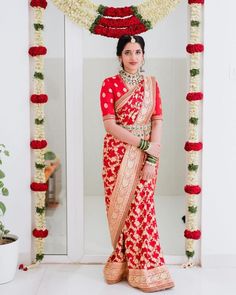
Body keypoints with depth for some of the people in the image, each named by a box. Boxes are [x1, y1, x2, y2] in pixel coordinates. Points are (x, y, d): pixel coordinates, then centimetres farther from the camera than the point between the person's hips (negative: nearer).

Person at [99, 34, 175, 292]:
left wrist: (152, 158, -11)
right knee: (121, 208, 3)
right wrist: (144, 144, -16)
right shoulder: (110, 84, -1)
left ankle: (140, 267, 14)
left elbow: (157, 122, 0)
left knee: (141, 208, 1)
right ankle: (124, 264, 19)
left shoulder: (151, 84, 7)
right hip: (118, 153, -1)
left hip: (146, 154, 2)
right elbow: (110, 125, -10)